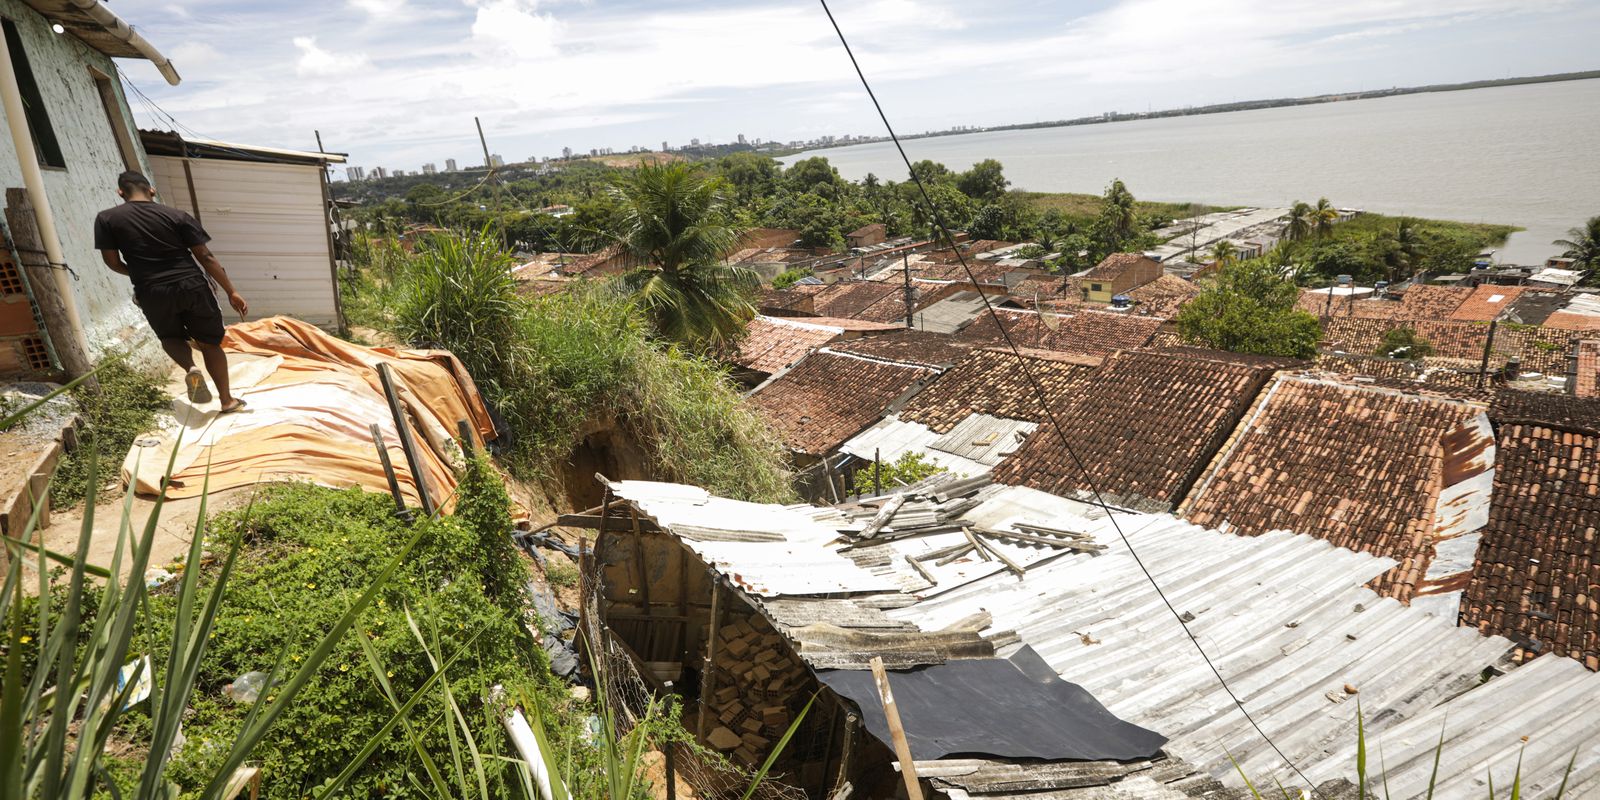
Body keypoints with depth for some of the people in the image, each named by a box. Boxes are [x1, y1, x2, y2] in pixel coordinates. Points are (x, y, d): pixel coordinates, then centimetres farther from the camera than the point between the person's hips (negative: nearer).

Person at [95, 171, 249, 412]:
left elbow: (113, 262, 4)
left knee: (171, 336, 26)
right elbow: (205, 257, -4)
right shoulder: (177, 216, -1)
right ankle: (227, 400, 13)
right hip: (192, 286, 0)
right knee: (209, 343, 13)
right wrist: (232, 292, -1)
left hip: (153, 293, 0)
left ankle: (190, 369, -5)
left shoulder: (107, 219, 1)